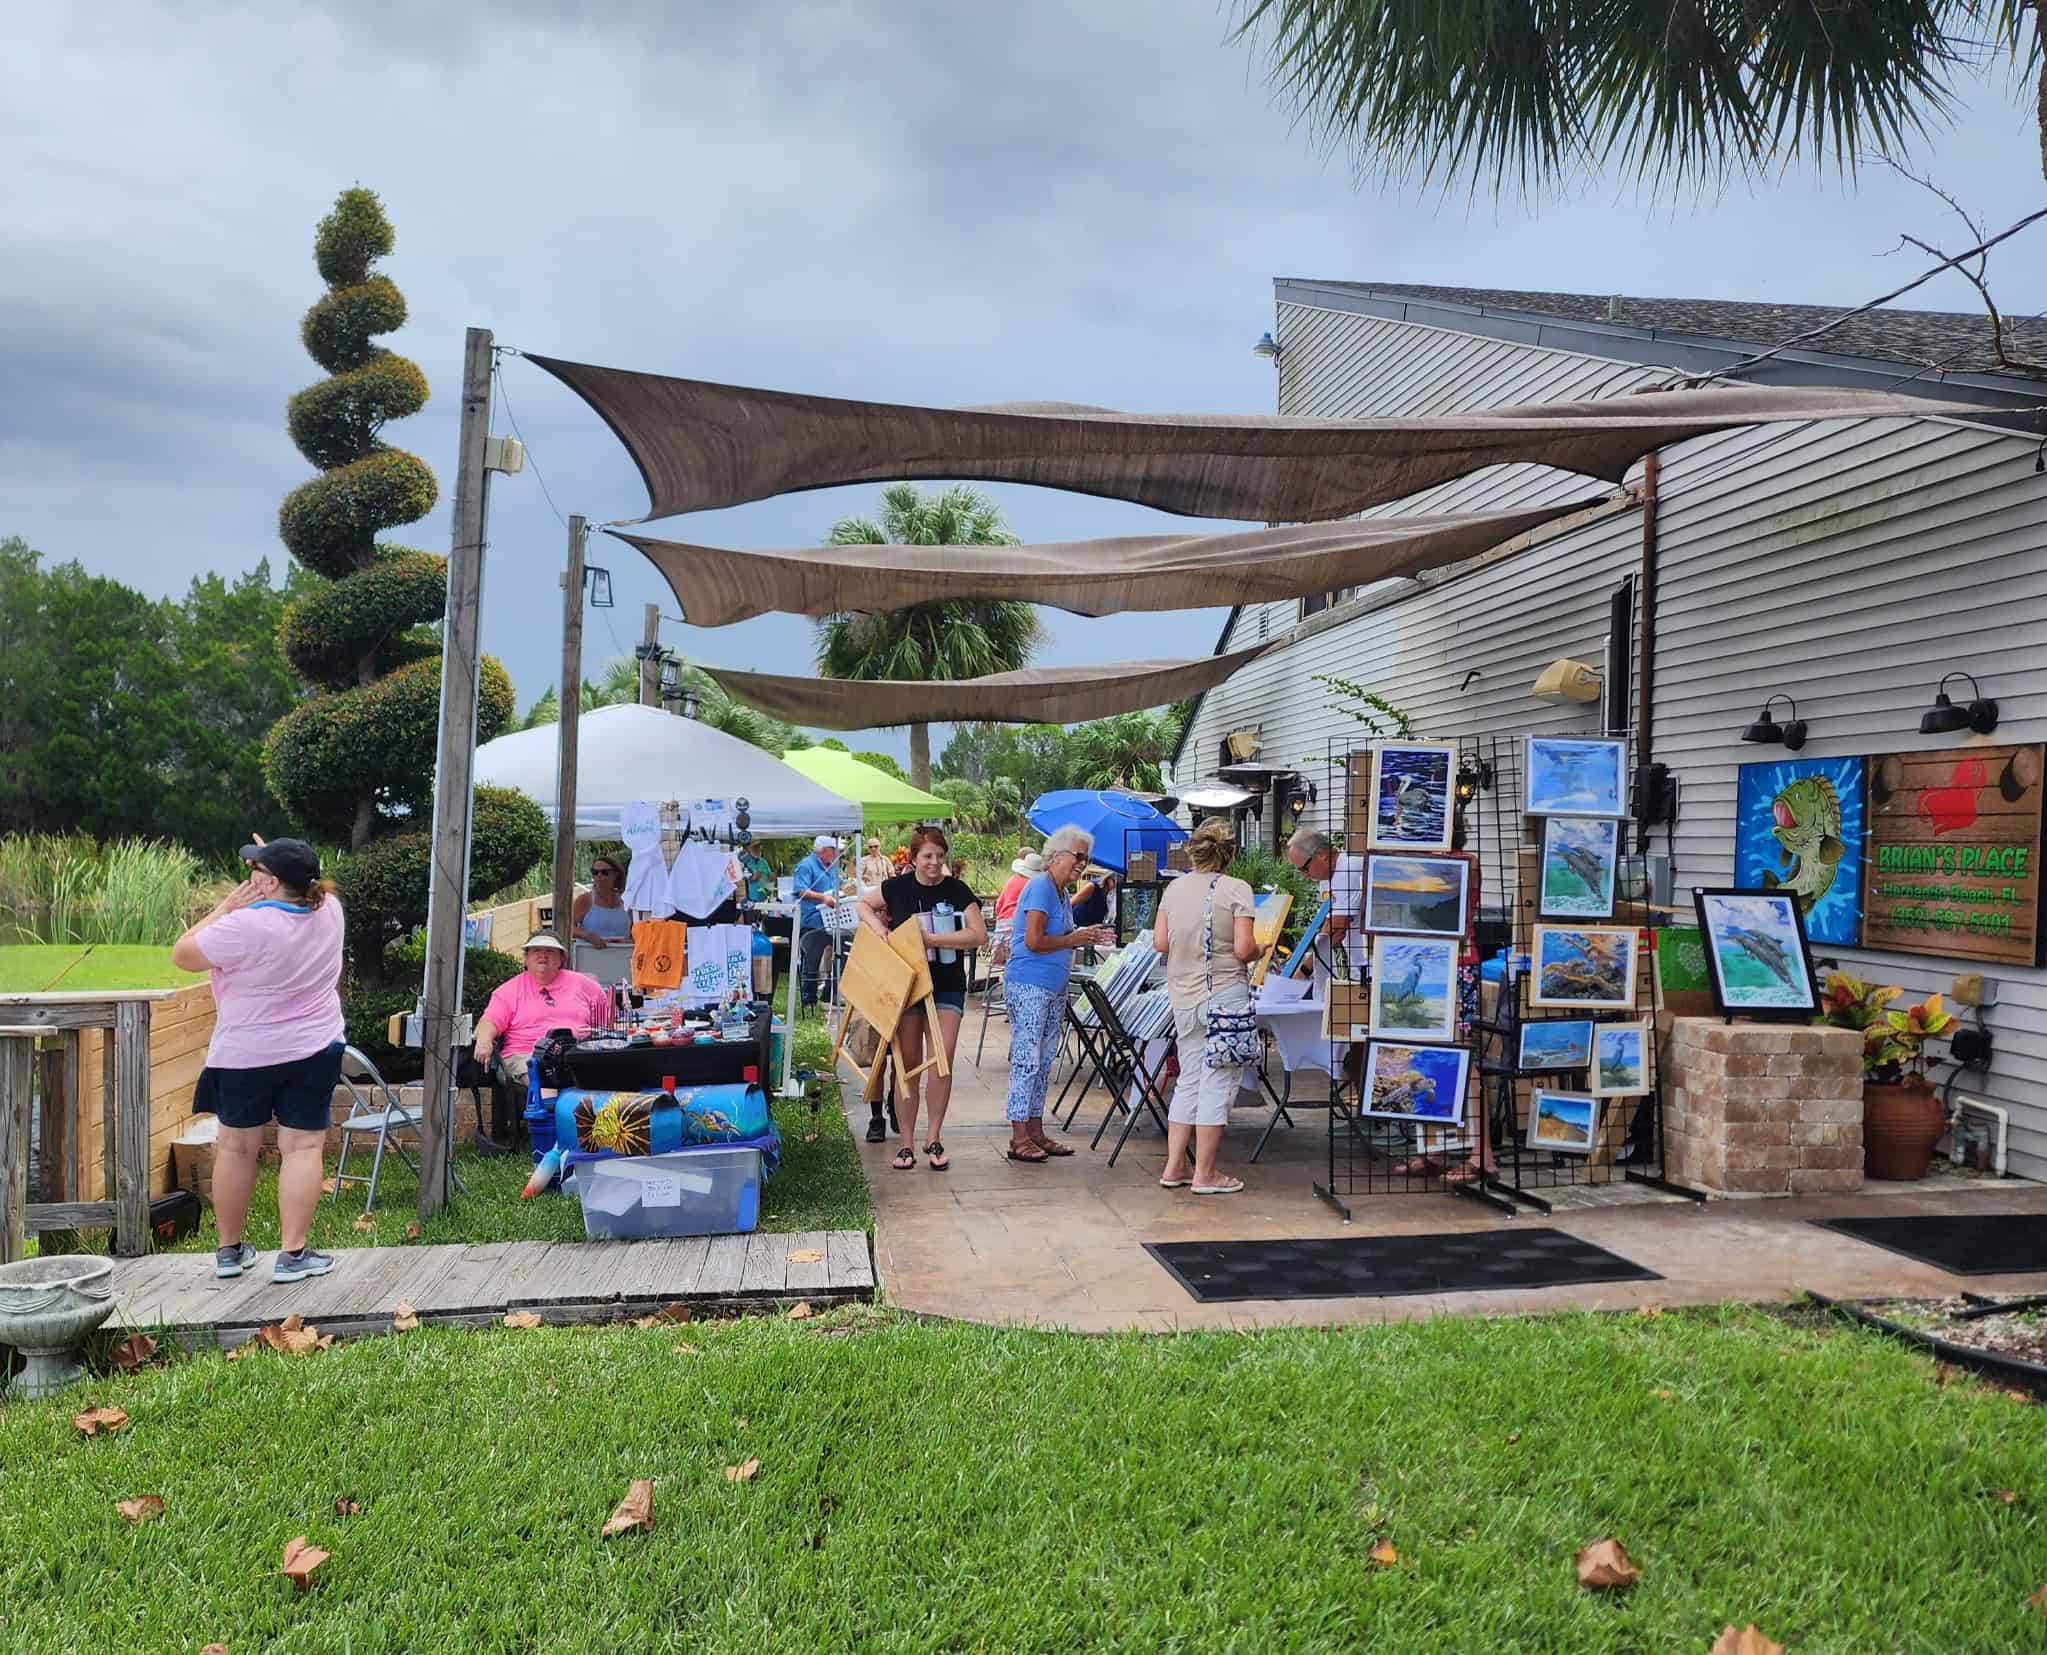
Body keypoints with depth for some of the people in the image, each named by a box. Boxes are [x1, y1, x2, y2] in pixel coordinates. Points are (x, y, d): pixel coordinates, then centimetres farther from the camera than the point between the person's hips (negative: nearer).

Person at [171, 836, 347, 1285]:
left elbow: (182, 954, -8)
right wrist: (278, 861, 9)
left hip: (244, 1054, -3)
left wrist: (226, 907, -6)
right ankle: (292, 1253, 0)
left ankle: (229, 1249, 24)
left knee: (236, 1146, 12)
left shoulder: (246, 925, -22)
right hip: (314, 1050, 3)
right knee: (302, 1147, 3)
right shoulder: (329, 910, -5)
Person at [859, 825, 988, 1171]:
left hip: (947, 986, 0)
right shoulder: (897, 888, 0)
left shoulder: (957, 890, -3)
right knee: (908, 1064, 2)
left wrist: (931, 938, -17)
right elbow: (863, 903, 17)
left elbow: (979, 934, -11)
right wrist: (880, 929, -3)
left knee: (942, 1060, -8)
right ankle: (906, 1144, 11)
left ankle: (934, 1140, 7)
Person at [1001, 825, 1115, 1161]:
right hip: (1028, 986, -10)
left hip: (1053, 988, 10)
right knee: (1027, 1060, -6)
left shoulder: (1061, 893, 15)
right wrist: (1074, 939, -11)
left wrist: (1087, 938, 7)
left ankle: (1035, 1132, 20)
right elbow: (1034, 941, -21)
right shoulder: (1040, 888, -14)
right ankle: (1019, 1138, 0)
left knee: (1044, 1062, 13)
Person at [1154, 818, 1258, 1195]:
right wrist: (1261, 949, 5)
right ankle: (1205, 1174, 8)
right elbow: (1243, 950, -16)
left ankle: (1175, 1167, 19)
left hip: (1183, 997, 6)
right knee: (1217, 1083, 2)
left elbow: (1160, 943, 6)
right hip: (1225, 993, -6)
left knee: (1188, 1080, 16)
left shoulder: (1174, 888, 5)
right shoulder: (1237, 890, -11)